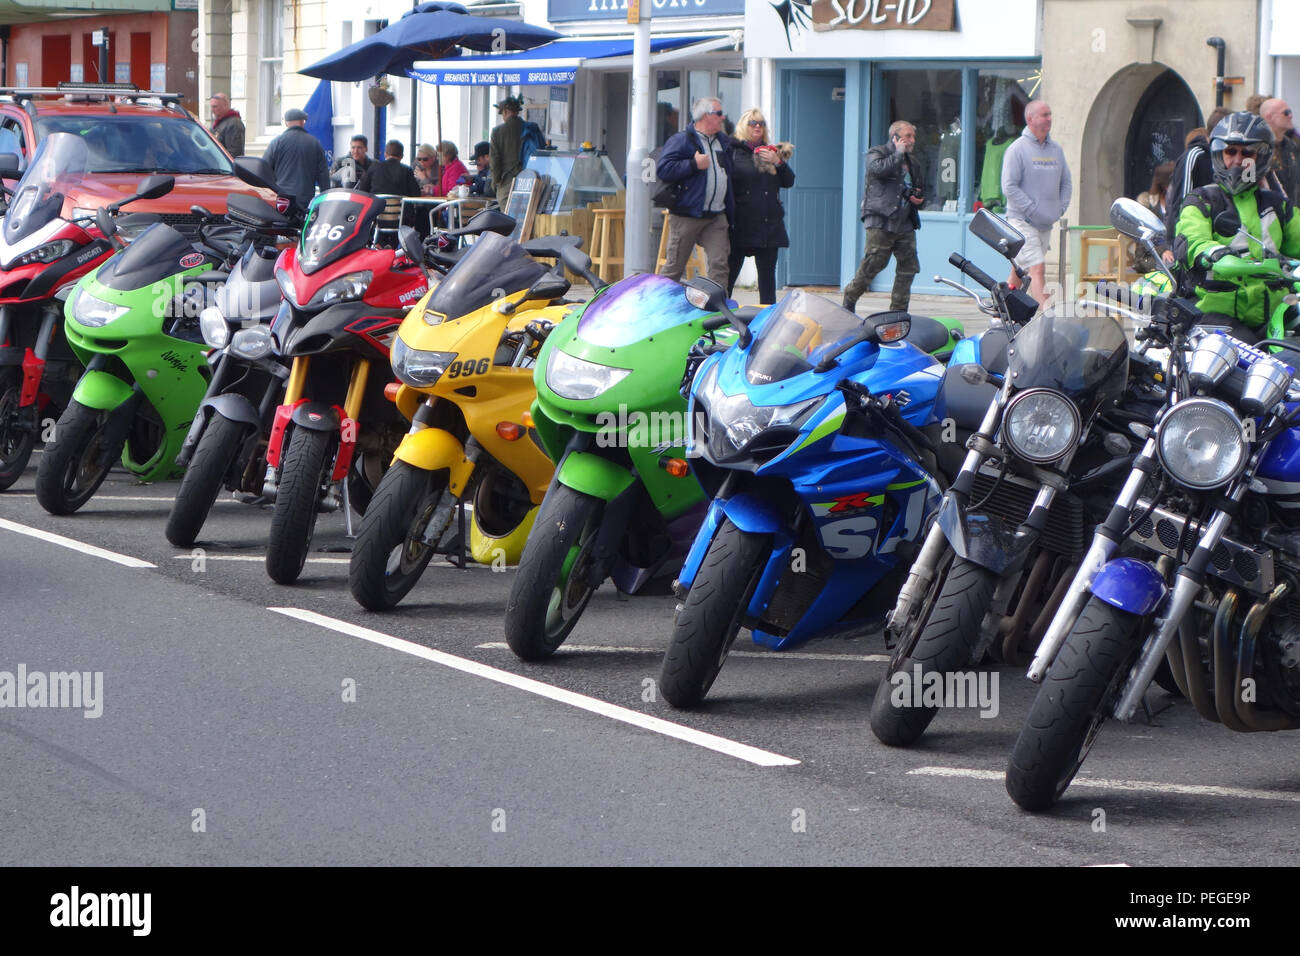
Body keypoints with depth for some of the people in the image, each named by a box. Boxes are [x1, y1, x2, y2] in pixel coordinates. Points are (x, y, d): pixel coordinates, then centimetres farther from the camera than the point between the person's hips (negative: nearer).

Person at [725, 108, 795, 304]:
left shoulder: (772, 152, 16)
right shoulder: (733, 150, 1)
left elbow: (789, 182, 11)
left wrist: (777, 162, -5)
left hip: (769, 224, 4)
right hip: (741, 225, -4)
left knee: (767, 272, 3)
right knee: (730, 271, -2)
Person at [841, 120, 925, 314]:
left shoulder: (912, 164, 24)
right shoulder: (877, 153, 4)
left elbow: (920, 188, 37)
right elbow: (878, 169, -19)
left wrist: (919, 198, 14)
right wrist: (898, 153, -9)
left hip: (905, 223, 7)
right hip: (880, 221, -7)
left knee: (908, 266, 1)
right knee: (873, 262, -10)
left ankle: (898, 311, 9)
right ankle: (850, 299, 8)